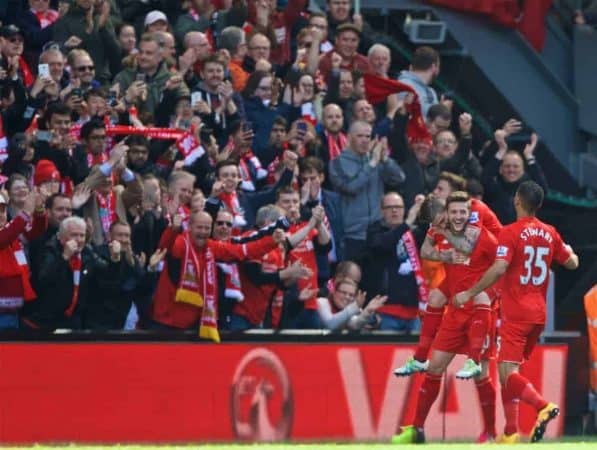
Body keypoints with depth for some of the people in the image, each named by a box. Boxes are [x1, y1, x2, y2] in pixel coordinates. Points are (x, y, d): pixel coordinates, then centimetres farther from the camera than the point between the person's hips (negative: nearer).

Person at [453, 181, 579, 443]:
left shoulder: (511, 233, -11)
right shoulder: (550, 234, 8)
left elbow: (499, 269, -23)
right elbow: (572, 263, 20)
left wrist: (469, 294, -15)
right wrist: (568, 251, 43)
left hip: (515, 314, -7)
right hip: (538, 314, 7)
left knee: (507, 373, -12)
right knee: (509, 373, 15)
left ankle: (543, 406, -33)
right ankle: (510, 433, 13)